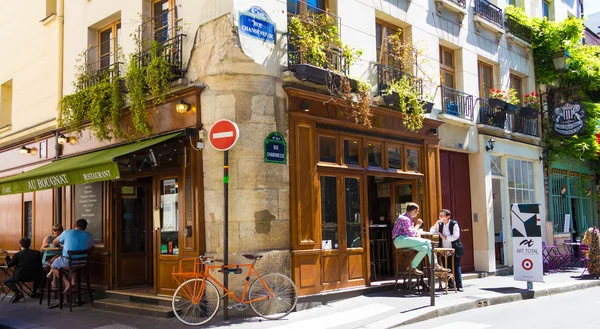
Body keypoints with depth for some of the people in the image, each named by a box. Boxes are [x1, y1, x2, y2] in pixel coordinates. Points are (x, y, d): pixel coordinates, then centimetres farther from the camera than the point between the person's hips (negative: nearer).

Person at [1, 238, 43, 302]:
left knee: (6, 281, 18)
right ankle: (34, 292, 32)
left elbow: (9, 265, 8)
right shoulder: (37, 253, 1)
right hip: (34, 277, 4)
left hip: (21, 277, -4)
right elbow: (40, 265, 11)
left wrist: (6, 255, 20)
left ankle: (18, 292, -5)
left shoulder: (17, 255, -5)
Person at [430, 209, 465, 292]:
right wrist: (437, 222, -10)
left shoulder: (454, 224, -7)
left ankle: (459, 286, -7)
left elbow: (456, 236, -18)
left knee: (456, 267, -8)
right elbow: (432, 231, 1)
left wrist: (445, 237, -15)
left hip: (454, 250, -5)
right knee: (447, 267, 6)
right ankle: (451, 284, 16)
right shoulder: (440, 225, 10)